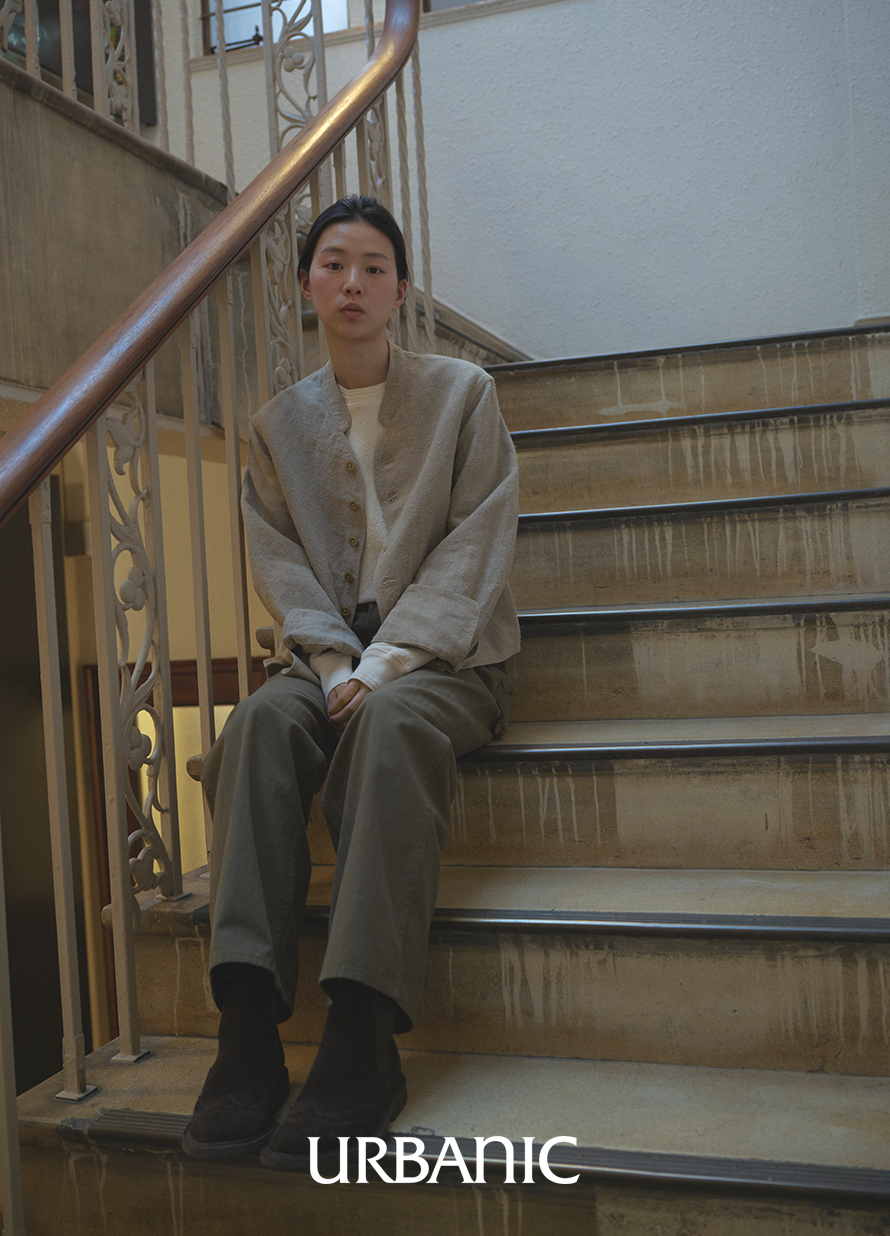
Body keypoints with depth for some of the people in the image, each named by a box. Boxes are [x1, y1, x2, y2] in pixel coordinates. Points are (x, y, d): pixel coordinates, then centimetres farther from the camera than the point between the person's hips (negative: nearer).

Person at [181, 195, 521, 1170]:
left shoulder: (463, 394, 7)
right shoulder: (278, 424, 15)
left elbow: (473, 547, -3)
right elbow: (281, 564, 6)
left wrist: (387, 662, -15)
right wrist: (335, 664, -13)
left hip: (445, 656, -2)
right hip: (327, 652, 3)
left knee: (390, 721, -37)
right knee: (260, 724, -31)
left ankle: (363, 1041, -42)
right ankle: (247, 1030, -37)